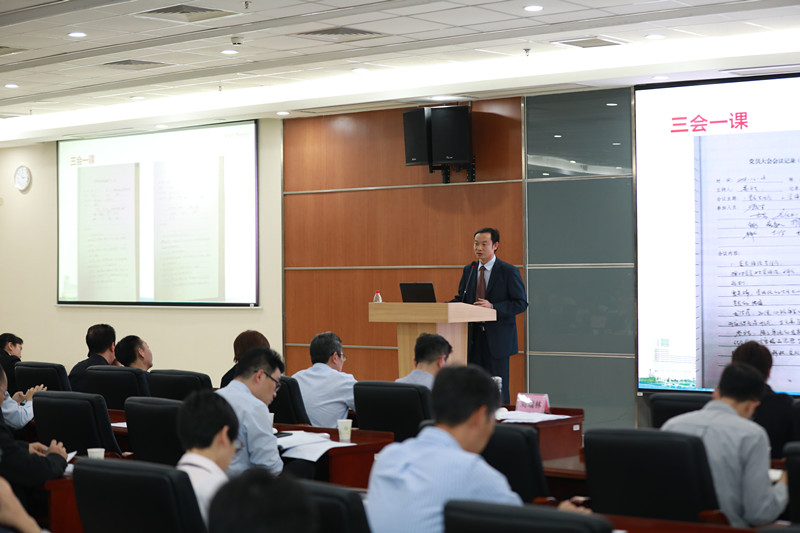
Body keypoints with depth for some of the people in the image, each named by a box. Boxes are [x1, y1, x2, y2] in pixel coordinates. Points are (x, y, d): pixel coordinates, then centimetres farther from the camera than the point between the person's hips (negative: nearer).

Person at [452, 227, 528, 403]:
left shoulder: (509, 271, -5)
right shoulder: (468, 270, 12)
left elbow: (521, 303, -9)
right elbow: (461, 299, 14)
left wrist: (493, 307, -20)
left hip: (497, 338, -5)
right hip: (473, 336, 5)